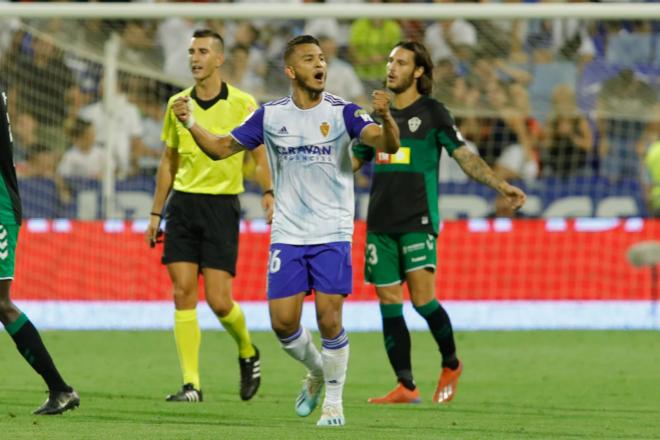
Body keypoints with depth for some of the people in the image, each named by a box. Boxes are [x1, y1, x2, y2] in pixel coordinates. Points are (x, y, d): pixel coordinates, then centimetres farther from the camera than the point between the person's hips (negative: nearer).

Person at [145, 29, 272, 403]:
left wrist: (268, 193, -17)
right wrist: (156, 213, 15)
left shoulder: (242, 103, -3)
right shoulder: (178, 103, 8)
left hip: (222, 206, -4)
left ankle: (248, 352, 24)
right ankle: (191, 384, -2)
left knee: (219, 300, -7)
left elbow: (259, 154, 1)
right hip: (183, 203, 4)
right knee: (183, 293, -4)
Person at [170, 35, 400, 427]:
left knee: (329, 318, -9)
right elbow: (221, 148, 8)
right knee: (283, 322, -2)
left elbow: (388, 144, -18)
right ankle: (316, 371, 28)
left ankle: (334, 400, 9)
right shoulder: (271, 115, 2)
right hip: (287, 235, 2)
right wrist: (191, 124, -9)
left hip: (332, 234, -2)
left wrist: (385, 116, -39)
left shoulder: (342, 112, -6)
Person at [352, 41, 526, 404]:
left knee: (423, 299, -15)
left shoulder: (431, 113, 1)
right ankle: (406, 387, 4)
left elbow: (465, 157, -2)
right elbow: (353, 161, 23)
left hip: (417, 221, -5)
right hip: (380, 222, 5)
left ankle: (451, 364, 9)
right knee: (389, 303, 0)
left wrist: (501, 186, -14)